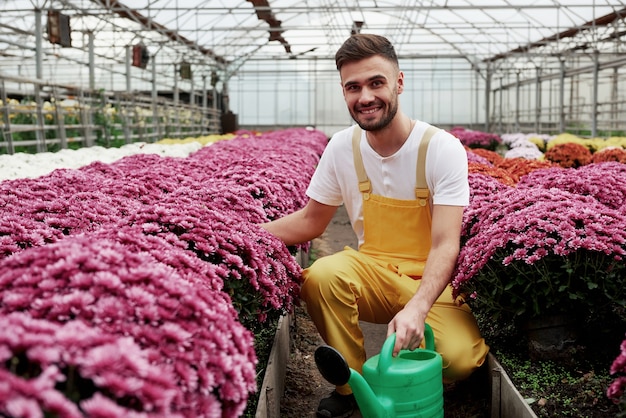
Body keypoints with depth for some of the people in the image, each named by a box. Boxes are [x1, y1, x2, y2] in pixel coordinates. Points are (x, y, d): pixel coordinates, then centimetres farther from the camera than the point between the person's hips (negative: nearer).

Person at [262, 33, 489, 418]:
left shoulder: (442, 149, -15)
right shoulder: (342, 147, -4)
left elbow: (446, 246, -22)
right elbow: (310, 222, 8)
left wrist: (417, 307, -40)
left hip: (434, 283, -2)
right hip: (373, 273, 3)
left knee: (460, 357, -31)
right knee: (322, 275, -30)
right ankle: (352, 384, -6)